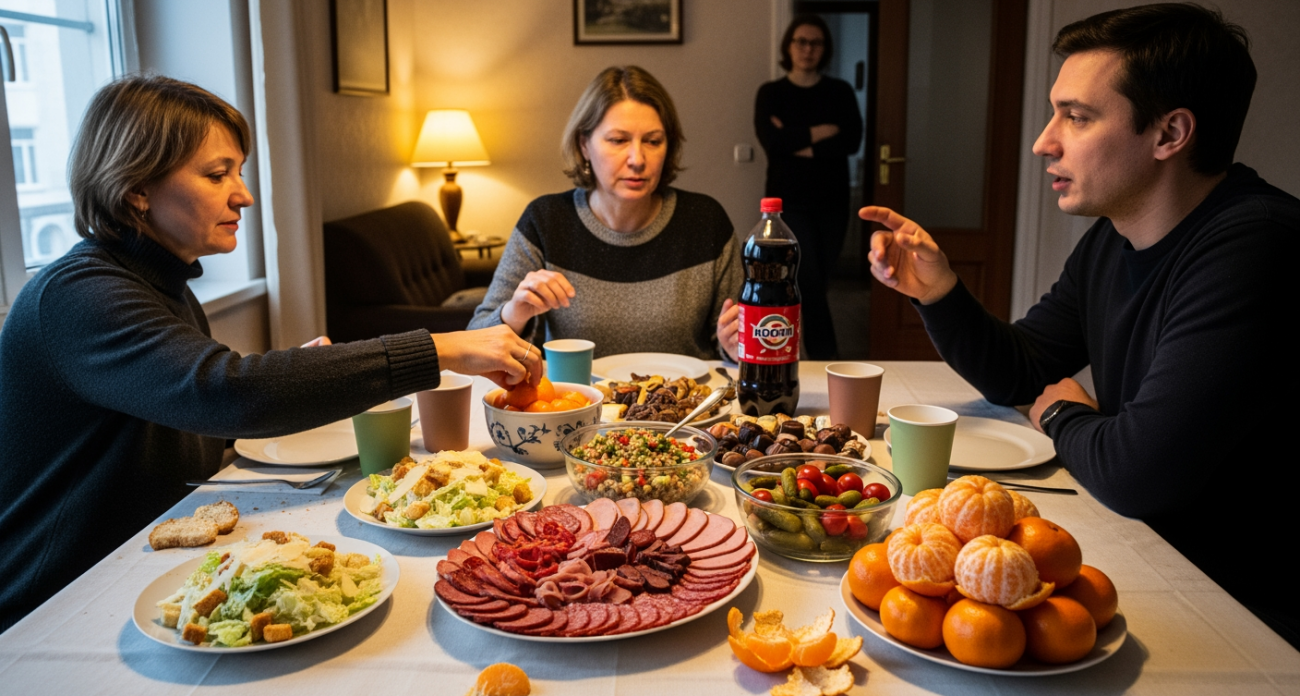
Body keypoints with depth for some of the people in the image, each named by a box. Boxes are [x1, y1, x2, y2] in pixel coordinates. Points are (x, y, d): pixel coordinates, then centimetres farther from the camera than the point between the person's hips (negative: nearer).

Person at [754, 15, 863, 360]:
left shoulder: (840, 91, 7)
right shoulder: (771, 93, 2)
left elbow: (852, 140, -8)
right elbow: (771, 140, -14)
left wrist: (798, 144, -14)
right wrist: (821, 132, -10)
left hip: (832, 200, 3)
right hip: (789, 199, -2)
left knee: (818, 278, 9)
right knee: (809, 278, -8)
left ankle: (816, 351, 22)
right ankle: (826, 355, 1)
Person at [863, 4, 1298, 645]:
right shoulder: (1112, 238, 3)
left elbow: (1138, 473, -32)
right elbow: (1015, 376, 11)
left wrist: (1064, 417, -9)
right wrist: (937, 291, -7)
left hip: (1240, 609, -7)